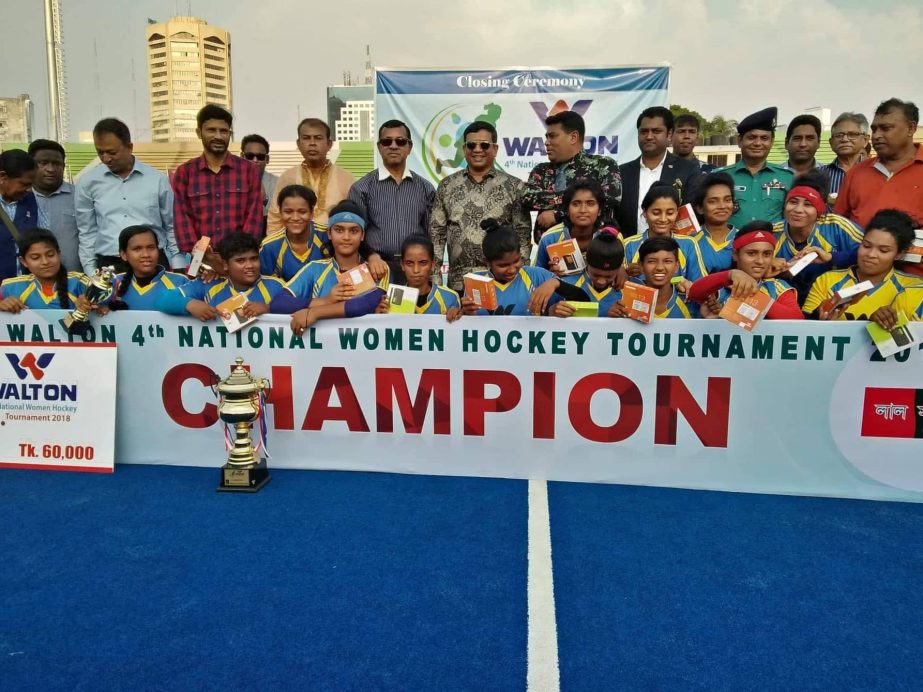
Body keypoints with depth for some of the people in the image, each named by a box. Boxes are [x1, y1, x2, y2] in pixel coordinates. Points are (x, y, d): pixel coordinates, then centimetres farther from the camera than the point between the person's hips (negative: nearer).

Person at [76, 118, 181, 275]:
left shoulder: (158, 179, 2)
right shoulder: (87, 182, 4)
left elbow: (173, 228, 7)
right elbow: (87, 232, 9)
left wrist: (178, 272, 2)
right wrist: (91, 274, 4)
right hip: (108, 266, 0)